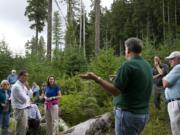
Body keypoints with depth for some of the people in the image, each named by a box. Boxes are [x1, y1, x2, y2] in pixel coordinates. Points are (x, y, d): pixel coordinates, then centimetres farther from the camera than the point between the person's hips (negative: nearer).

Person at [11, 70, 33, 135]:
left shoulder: (23, 85, 9)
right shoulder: (16, 86, -19)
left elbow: (30, 95, 11)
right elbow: (24, 99, -22)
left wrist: (28, 87, -3)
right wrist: (28, 96, -1)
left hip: (24, 109, 10)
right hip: (20, 110, -9)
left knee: (25, 128, 18)